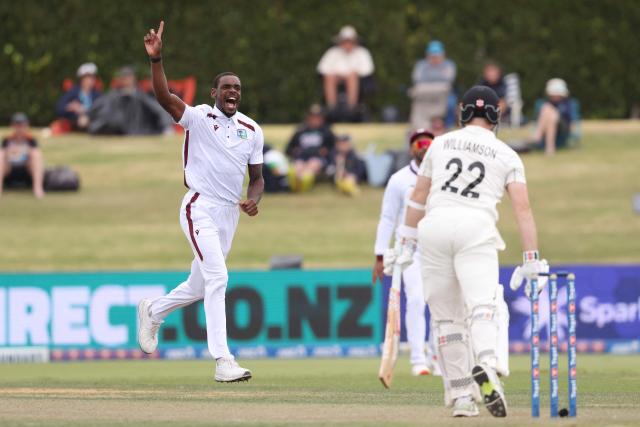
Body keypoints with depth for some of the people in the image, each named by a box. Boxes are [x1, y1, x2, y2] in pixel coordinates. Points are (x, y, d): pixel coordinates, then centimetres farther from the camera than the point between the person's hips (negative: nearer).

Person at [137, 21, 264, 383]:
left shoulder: (252, 131, 9)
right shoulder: (199, 118, -5)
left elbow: (257, 177, 14)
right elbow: (164, 96, -20)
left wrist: (253, 199, -8)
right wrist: (156, 58, -35)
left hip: (230, 214, 6)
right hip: (200, 208, -6)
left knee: (200, 286, 15)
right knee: (216, 278, -18)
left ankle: (153, 312, 44)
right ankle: (223, 360, -20)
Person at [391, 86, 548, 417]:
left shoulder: (441, 144, 19)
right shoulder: (507, 156, 14)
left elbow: (417, 198, 21)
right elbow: (523, 209, 4)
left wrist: (407, 244, 27)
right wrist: (532, 261, 2)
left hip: (434, 226, 2)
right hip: (476, 228, -2)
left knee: (446, 316, 10)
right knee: (483, 304, -17)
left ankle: (461, 396, 8)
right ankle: (487, 365, -47)